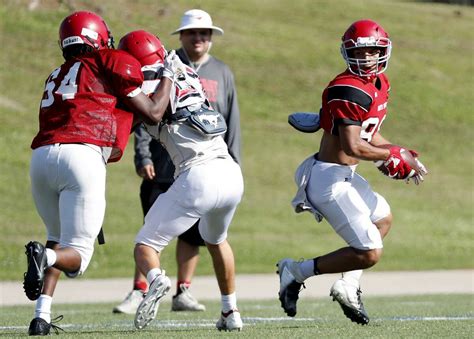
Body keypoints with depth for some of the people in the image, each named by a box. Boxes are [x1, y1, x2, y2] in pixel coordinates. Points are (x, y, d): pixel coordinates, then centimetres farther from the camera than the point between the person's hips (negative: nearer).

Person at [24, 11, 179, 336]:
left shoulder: (56, 77, 30)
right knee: (77, 254, 0)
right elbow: (154, 113, 16)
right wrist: (168, 75, 30)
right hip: (82, 158, -6)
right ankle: (45, 257, -34)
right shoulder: (109, 65, 11)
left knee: (59, 238, 27)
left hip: (42, 157, 6)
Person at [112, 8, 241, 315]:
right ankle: (139, 293, -2)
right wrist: (143, 157, -8)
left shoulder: (222, 74, 10)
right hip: (164, 167, -2)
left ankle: (183, 292, 15)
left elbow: (232, 122, 12)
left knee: (193, 234, 6)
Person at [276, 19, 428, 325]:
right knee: (369, 253, -10)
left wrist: (395, 155, 4)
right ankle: (297, 272, 1)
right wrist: (394, 155, -13)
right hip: (329, 179, -11)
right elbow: (353, 147, -27)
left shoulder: (379, 83, 10)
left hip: (344, 175, 11)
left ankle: (348, 287, 24)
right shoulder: (350, 90, -21)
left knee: (383, 219, 31)